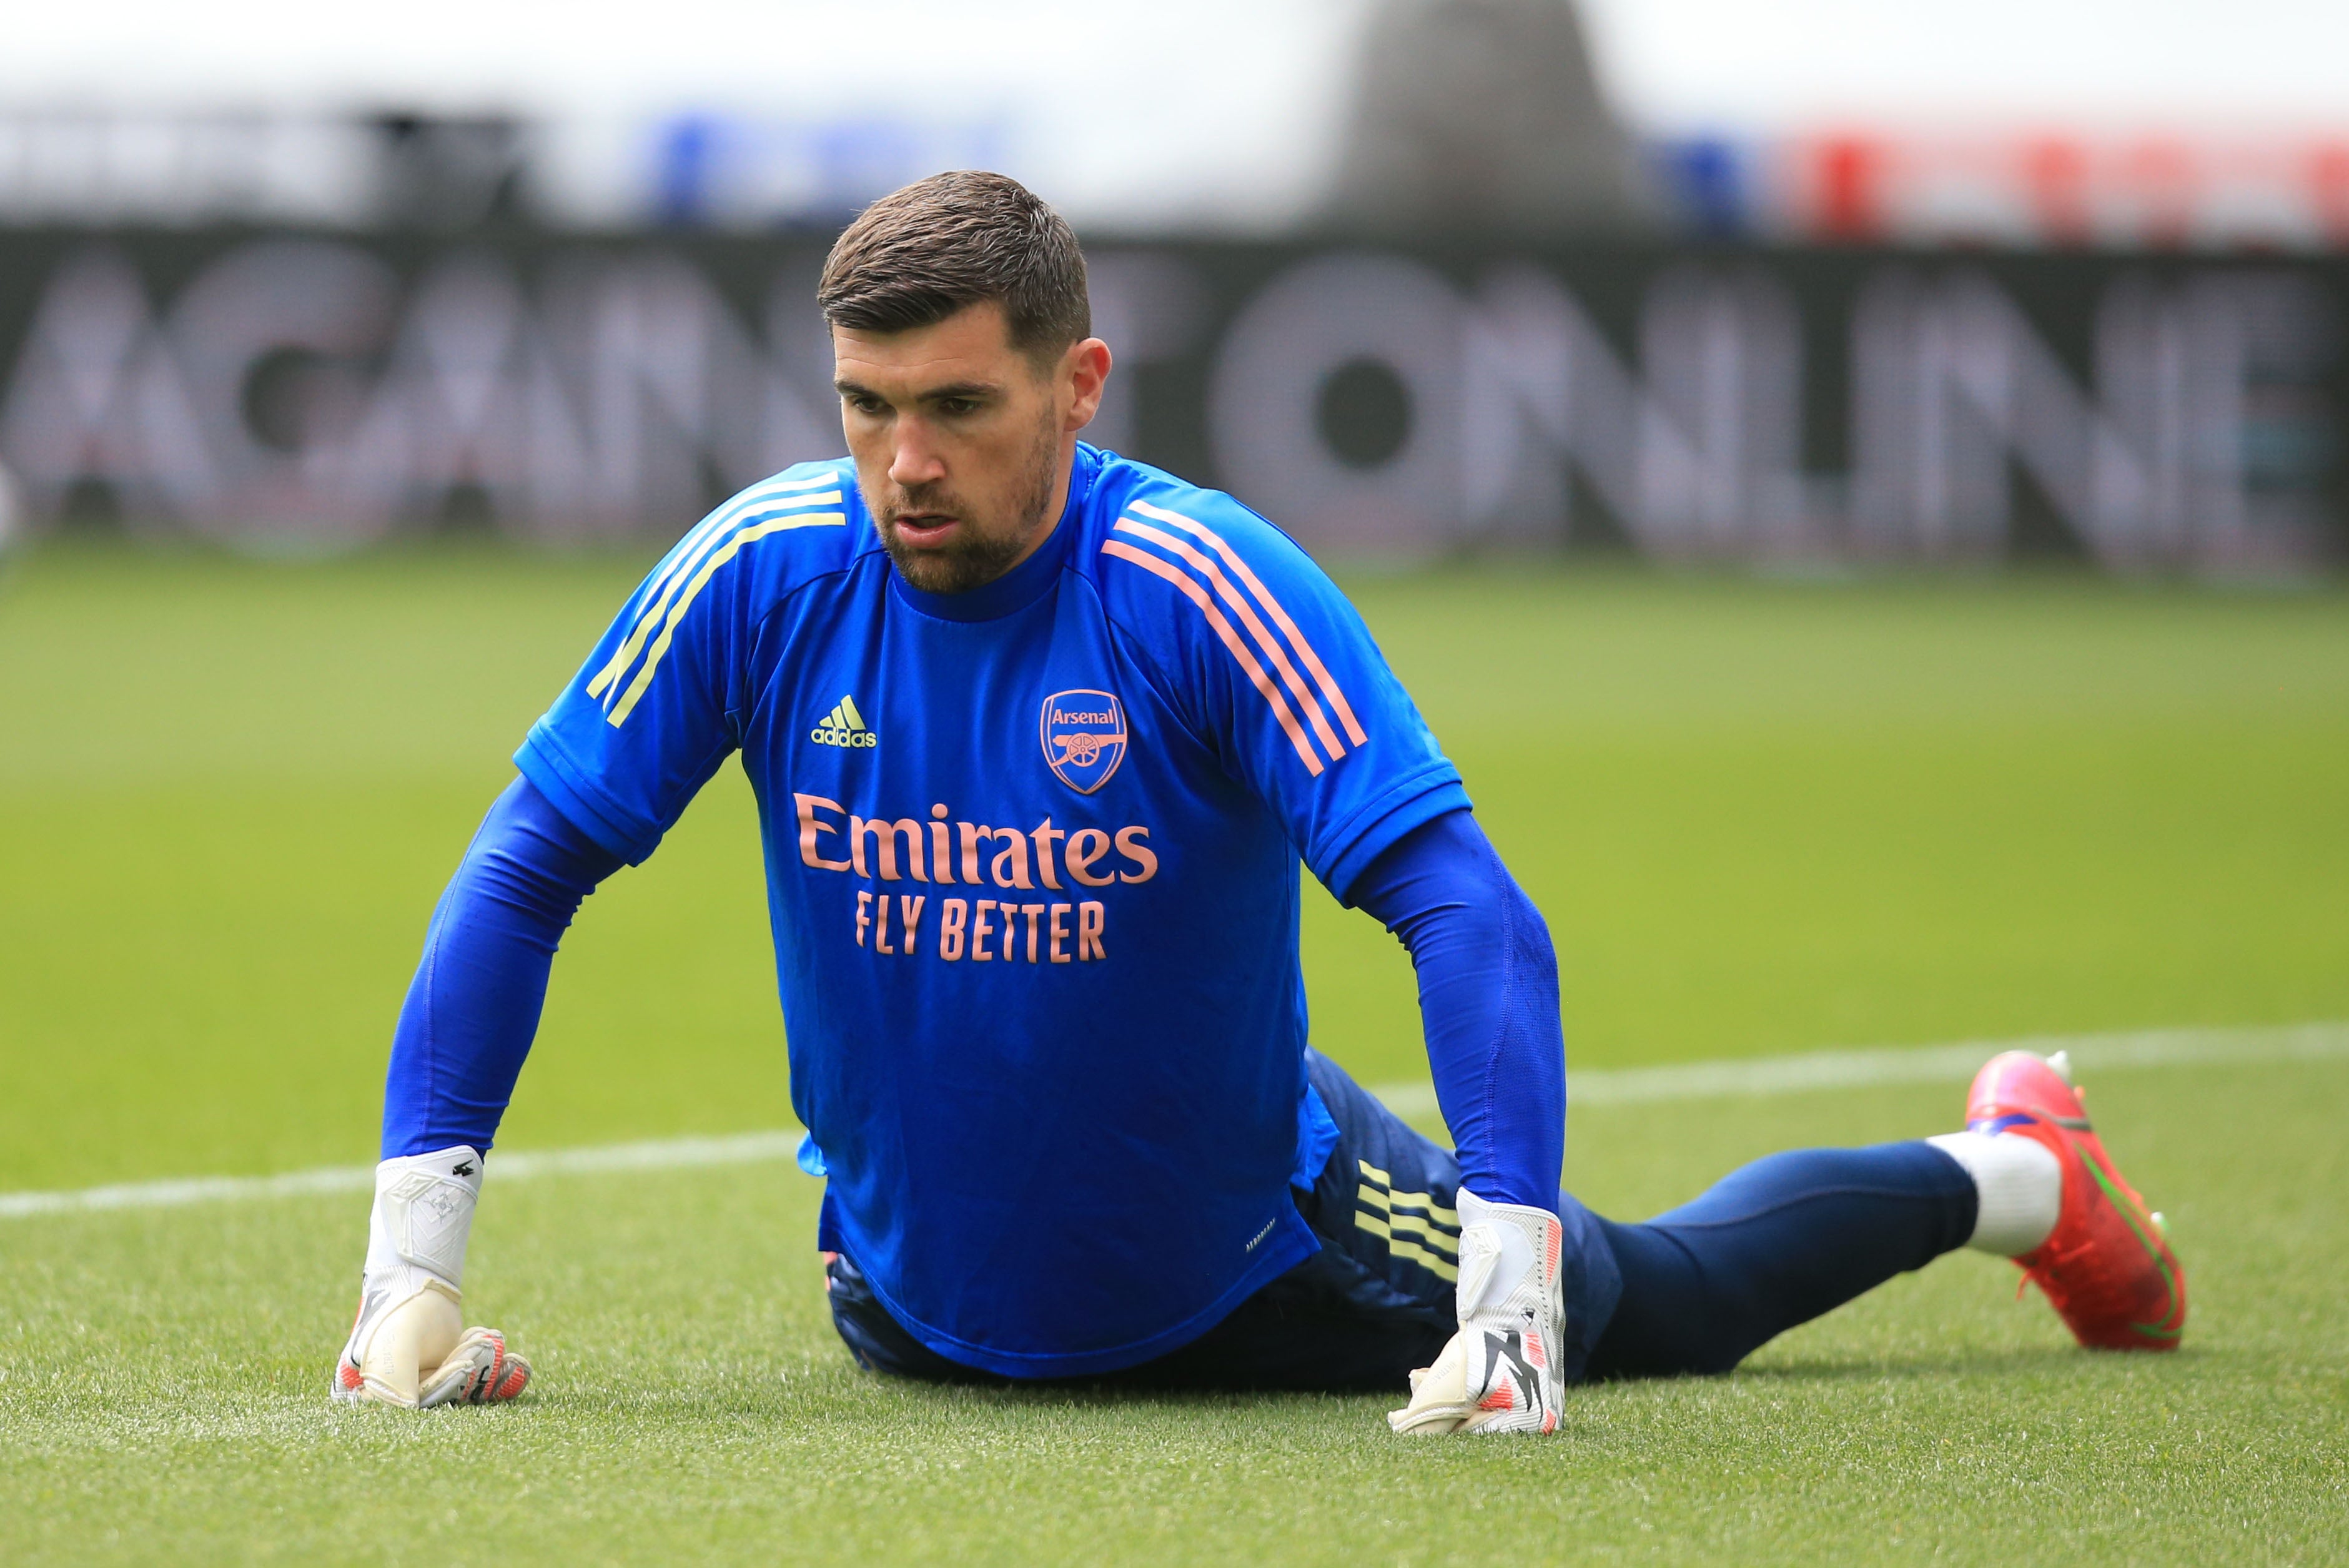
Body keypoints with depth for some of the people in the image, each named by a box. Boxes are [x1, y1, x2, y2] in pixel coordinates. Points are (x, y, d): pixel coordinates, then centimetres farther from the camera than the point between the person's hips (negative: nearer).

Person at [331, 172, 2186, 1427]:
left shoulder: (1200, 585, -29)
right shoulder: (766, 574, -21)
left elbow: (1470, 912, -33)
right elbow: (522, 876, -14)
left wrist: (1506, 1302, -43)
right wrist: (413, 1266, -22)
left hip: (1253, 1277, -3)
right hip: (925, 1310, 3)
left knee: (1664, 1301, 20)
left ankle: (2010, 1176, 48)